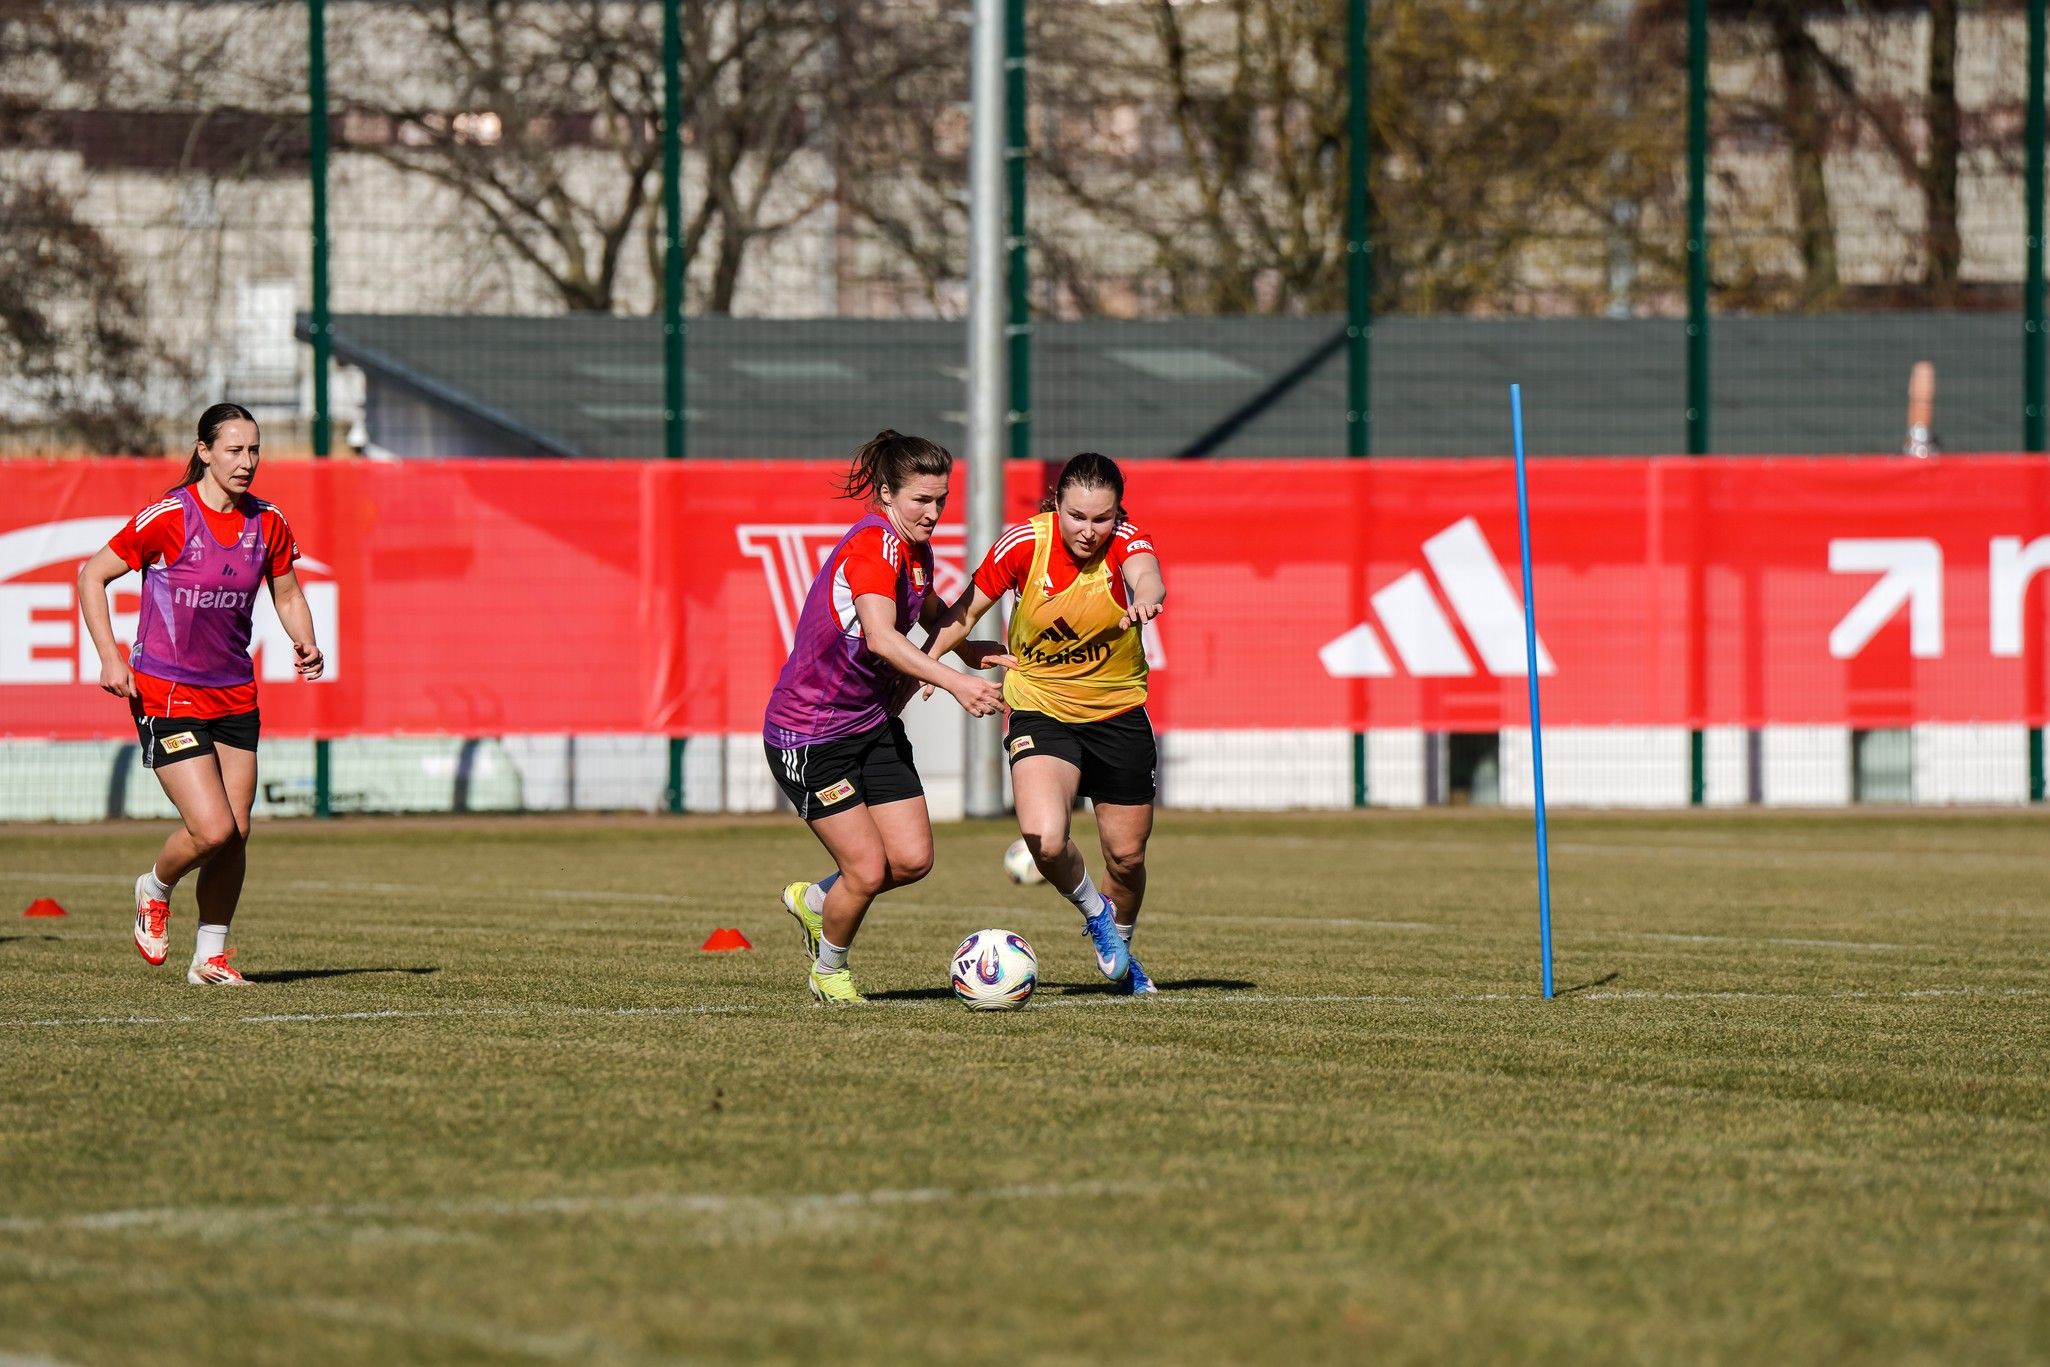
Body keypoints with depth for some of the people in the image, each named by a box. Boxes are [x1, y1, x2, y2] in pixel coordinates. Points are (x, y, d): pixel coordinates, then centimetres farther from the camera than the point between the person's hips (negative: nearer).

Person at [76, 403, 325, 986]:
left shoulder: (267, 522, 1)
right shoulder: (168, 517, -15)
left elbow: (287, 594, 17)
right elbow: (92, 575, -6)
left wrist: (305, 643, -4)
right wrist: (110, 657, -14)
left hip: (234, 694, 5)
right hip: (165, 694, -5)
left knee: (236, 833, 2)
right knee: (212, 829, -14)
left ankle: (210, 957, 17)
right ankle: (155, 890, 18)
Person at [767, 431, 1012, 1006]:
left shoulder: (913, 548, 5)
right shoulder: (874, 545, -23)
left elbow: (930, 610, 29)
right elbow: (880, 638, -41)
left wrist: (972, 649, 13)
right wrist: (953, 682, -51)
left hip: (871, 722, 8)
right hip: (809, 735, -8)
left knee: (913, 858, -1)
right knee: (868, 870, -8)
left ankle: (812, 901, 26)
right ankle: (829, 972, 19)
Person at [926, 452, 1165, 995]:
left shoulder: (1127, 541, -18)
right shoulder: (1024, 542, -16)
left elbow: (1145, 575, -43)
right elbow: (966, 612, -2)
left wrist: (1144, 597, -66)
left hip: (1119, 714, 1)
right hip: (1040, 712, -1)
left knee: (1126, 855, 11)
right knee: (1043, 838, -24)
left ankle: (1120, 949, 42)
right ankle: (1094, 912, 9)